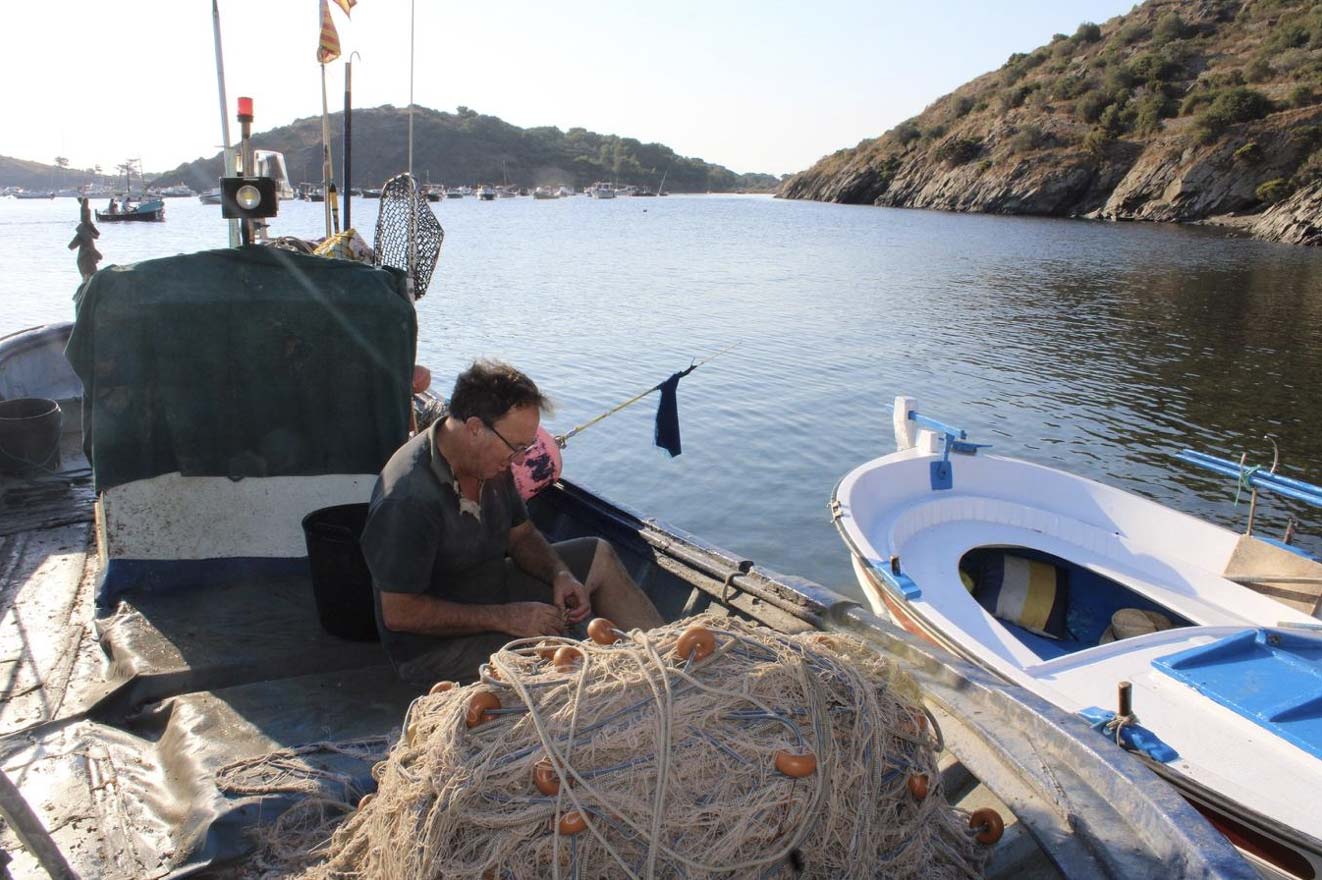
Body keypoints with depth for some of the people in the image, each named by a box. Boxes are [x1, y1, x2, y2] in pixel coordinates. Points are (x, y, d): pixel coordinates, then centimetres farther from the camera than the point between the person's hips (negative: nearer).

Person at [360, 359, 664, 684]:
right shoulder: (409, 498, -30)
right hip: (432, 643, -9)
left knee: (600, 556, 8)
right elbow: (399, 613, -27)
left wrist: (560, 574, -10)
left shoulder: (491, 461, -4)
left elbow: (522, 535, 12)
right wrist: (504, 618, -27)